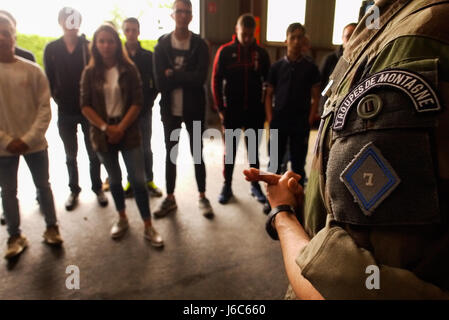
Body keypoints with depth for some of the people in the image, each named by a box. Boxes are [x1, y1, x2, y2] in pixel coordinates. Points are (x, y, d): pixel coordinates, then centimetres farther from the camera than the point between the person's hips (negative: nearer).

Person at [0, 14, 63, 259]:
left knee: (43, 185, 12)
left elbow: (45, 107, -5)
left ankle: (51, 228, 29)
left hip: (34, 143, 0)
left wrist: (29, 138, -12)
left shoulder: (32, 70, -5)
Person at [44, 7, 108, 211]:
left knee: (94, 154, 9)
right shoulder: (52, 49, 1)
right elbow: (49, 78, 6)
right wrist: (57, 98, 2)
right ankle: (74, 191, 29)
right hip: (65, 112, 2)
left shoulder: (89, 46, -5)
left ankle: (97, 188, 26)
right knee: (70, 156, 14)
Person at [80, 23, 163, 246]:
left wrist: (121, 128, -14)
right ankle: (122, 219, 32)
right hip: (102, 133, 2)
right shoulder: (90, 73, 3)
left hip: (128, 132, -2)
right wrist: (105, 127, -12)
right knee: (114, 179, 14)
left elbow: (137, 102, -6)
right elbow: (85, 106, -1)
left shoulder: (129, 70, -1)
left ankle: (148, 227, 7)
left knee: (138, 180, -3)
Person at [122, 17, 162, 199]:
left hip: (144, 110, 0)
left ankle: (148, 181, 18)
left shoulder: (148, 56, 3)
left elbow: (156, 83, 4)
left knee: (145, 148, 5)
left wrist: (148, 103, -6)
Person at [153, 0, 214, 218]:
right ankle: (170, 198, 26)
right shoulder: (162, 45, 0)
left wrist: (173, 75, -15)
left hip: (194, 109, -1)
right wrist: (185, 78, -15)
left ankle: (202, 197, 24)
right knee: (171, 154, 11)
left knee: (197, 153, 9)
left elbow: (200, 78, -18)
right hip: (170, 109, 1)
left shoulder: (200, 45, -2)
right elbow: (160, 83, -10)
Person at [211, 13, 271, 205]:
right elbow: (216, 81, -1)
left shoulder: (261, 54, 3)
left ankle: (255, 185, 24)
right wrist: (220, 109, -5)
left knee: (254, 150, 11)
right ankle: (227, 186, 20)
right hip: (231, 111, -1)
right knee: (229, 150, 8)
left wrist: (265, 108, 1)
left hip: (254, 111, 1)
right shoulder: (225, 52, -1)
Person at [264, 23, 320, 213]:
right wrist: (270, 119, -2)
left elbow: (315, 97, 4)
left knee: (298, 164, 6)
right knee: (274, 162, 6)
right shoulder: (277, 66, 6)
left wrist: (310, 120, -5)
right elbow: (269, 95, 8)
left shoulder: (310, 68, 4)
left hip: (301, 124, -1)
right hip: (279, 122, 1)